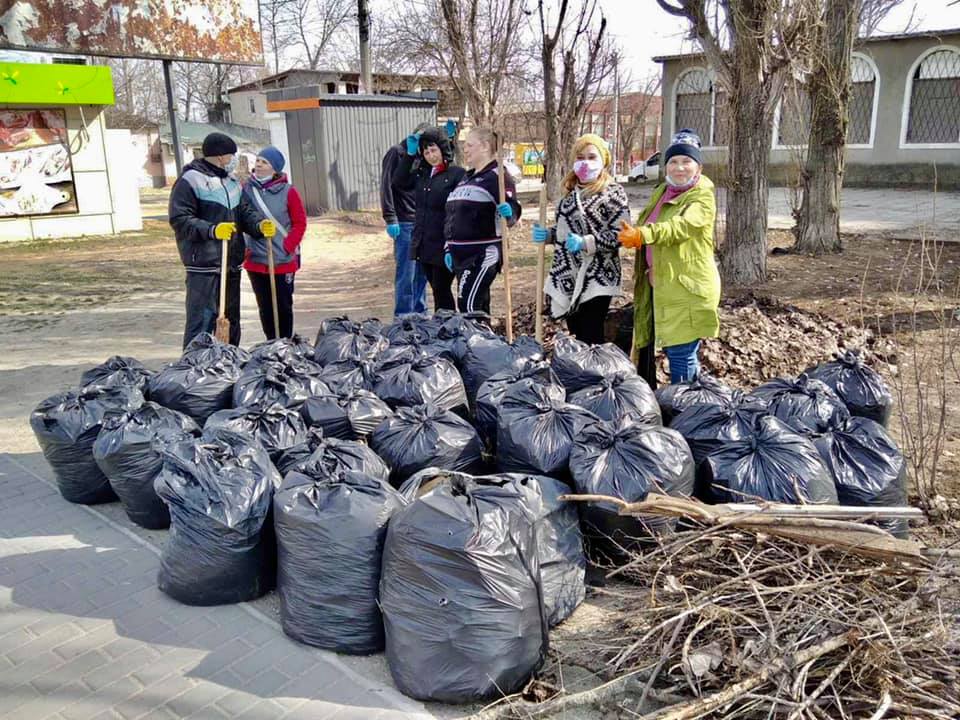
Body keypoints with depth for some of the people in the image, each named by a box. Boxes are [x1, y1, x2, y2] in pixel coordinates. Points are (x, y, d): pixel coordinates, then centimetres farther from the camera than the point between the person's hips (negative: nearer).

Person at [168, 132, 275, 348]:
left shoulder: (232, 181, 17)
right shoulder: (190, 180, -9)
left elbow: (245, 211, 15)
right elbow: (179, 219, -14)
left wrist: (260, 224, -6)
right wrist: (212, 230, -26)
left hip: (232, 262, 9)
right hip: (204, 265, -8)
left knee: (231, 318, 16)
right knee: (202, 321, -10)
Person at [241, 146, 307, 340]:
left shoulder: (288, 192, -6)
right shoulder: (246, 189, 1)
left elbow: (300, 223, -3)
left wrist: (287, 247, -11)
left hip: (283, 261, -2)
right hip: (255, 261, 2)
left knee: (284, 307, 5)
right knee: (265, 307, 9)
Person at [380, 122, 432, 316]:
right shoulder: (397, 153, -3)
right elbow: (386, 186, -9)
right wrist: (390, 218, -16)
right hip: (404, 223, -7)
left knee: (422, 272, 10)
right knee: (406, 274, -4)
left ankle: (420, 313, 20)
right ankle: (403, 316, 4)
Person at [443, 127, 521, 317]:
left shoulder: (497, 176, -7)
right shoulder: (466, 177, 20)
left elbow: (513, 209, -15)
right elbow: (452, 215, 23)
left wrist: (508, 212, -39)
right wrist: (448, 248, 18)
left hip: (483, 254, -9)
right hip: (461, 254, 9)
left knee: (468, 304, -15)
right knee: (478, 306, 12)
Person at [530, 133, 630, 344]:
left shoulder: (613, 192, -6)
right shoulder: (572, 191, 14)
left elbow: (620, 235, -13)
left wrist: (585, 243, -24)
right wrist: (547, 234, 3)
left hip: (596, 280, -6)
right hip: (568, 277, 7)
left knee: (591, 342, -5)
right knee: (576, 339, 12)